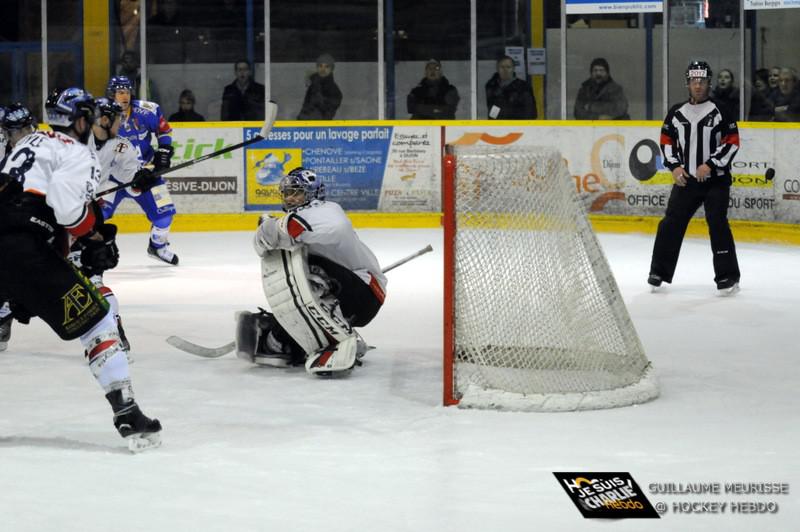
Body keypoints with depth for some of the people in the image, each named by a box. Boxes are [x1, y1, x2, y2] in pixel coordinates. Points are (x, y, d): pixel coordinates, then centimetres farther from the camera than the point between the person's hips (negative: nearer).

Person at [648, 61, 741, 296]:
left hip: (716, 180, -4)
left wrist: (710, 165, -15)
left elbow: (732, 142, -7)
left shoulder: (720, 111, -5)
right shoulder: (676, 113, 6)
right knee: (671, 223, 2)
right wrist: (674, 166, 0)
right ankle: (659, 271, 15)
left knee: (717, 223, -12)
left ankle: (728, 276, -6)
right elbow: (667, 140, 14)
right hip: (686, 179, 4)